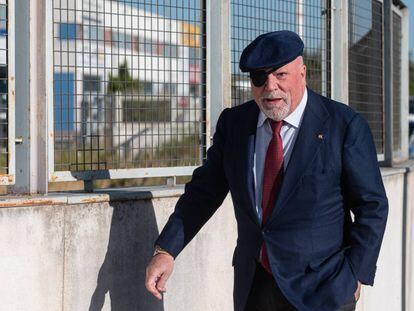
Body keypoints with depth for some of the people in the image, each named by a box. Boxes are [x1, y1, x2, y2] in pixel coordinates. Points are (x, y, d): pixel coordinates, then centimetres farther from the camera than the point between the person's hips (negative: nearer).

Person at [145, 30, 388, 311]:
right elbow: (204, 191, 8)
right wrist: (166, 251, 1)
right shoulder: (233, 123, 3)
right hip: (253, 287, 4)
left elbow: (372, 206, -5)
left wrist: (355, 275, -10)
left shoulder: (346, 126, -9)